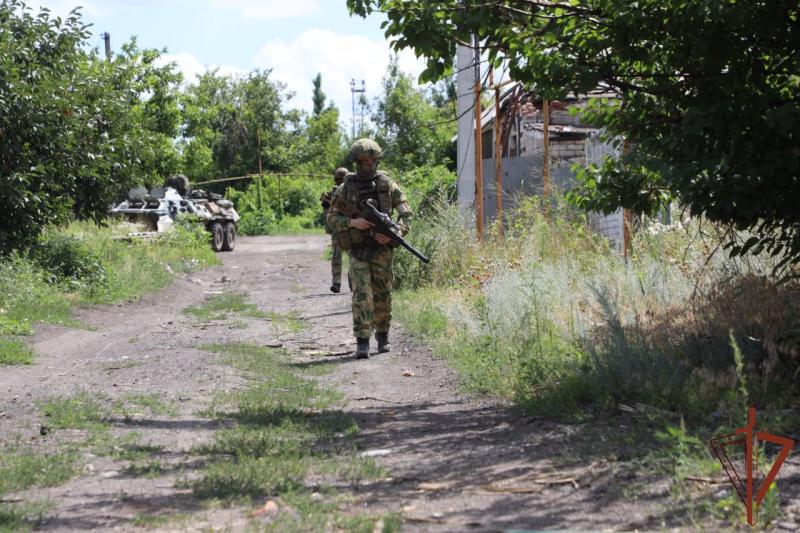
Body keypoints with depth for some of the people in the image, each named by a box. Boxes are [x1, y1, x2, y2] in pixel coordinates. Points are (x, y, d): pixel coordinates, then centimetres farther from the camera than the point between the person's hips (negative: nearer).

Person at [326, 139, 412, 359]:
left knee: (383, 295, 9)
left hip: (383, 248, 1)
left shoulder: (387, 184, 3)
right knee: (361, 294, -11)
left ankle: (382, 335, 28)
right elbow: (331, 219, 1)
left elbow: (406, 214, 3)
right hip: (358, 250, -1)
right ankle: (362, 341, -14)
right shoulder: (346, 188, 2)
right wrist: (352, 222, -16)